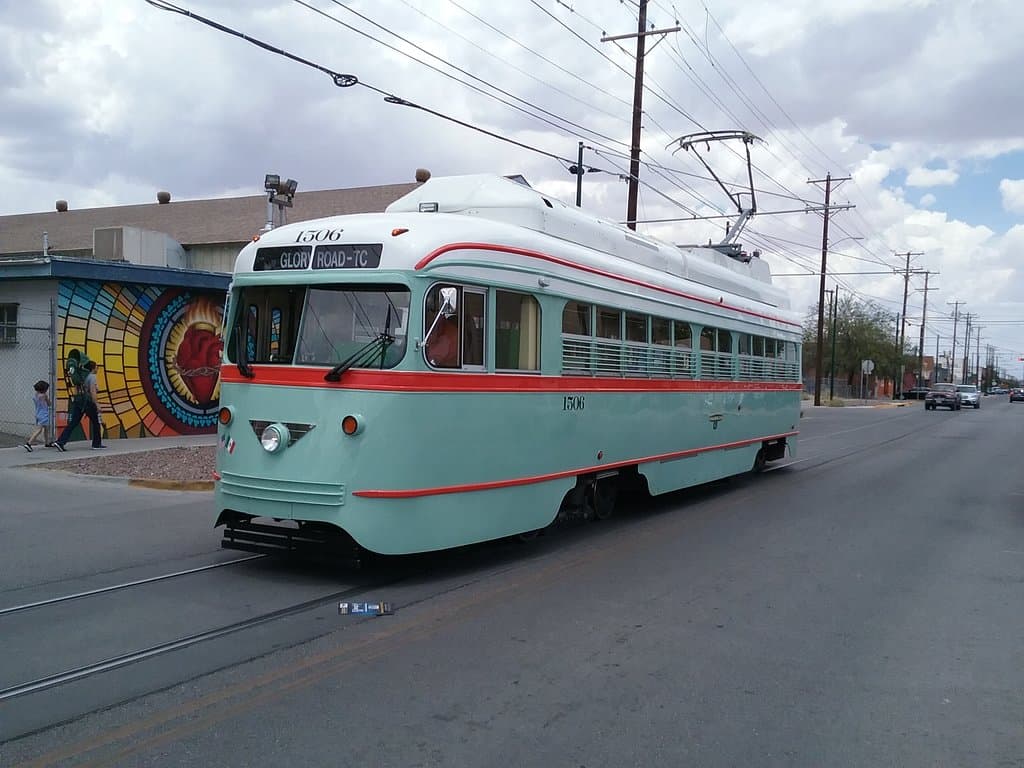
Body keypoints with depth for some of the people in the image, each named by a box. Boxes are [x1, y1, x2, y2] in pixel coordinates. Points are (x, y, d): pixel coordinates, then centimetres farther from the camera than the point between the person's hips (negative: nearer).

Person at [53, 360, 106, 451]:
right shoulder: (92, 376, -7)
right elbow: (92, 391, -17)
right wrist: (97, 404, -18)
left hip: (78, 401, 7)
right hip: (88, 402, -7)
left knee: (72, 423, 3)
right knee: (96, 422, 9)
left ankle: (60, 442, -8)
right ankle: (97, 444, 15)